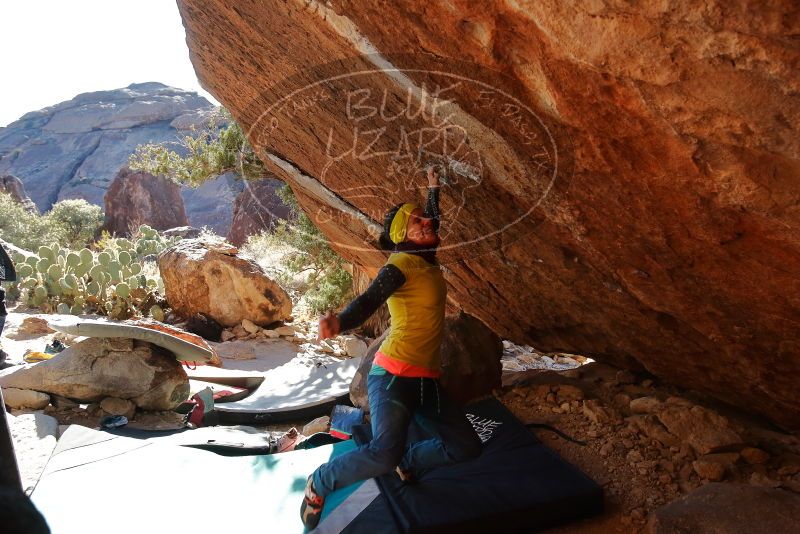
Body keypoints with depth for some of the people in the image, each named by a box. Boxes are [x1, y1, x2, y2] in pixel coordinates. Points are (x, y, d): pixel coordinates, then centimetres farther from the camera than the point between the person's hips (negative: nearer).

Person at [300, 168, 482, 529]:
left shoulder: (427, 261, 12)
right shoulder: (401, 264, -11)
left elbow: (433, 221, 32)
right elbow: (368, 300, -26)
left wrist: (434, 189, 43)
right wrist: (339, 323, -45)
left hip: (426, 380, 8)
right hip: (394, 374, -8)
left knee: (466, 447, 5)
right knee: (383, 454, -24)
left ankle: (405, 464, 23)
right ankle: (318, 485, 2)